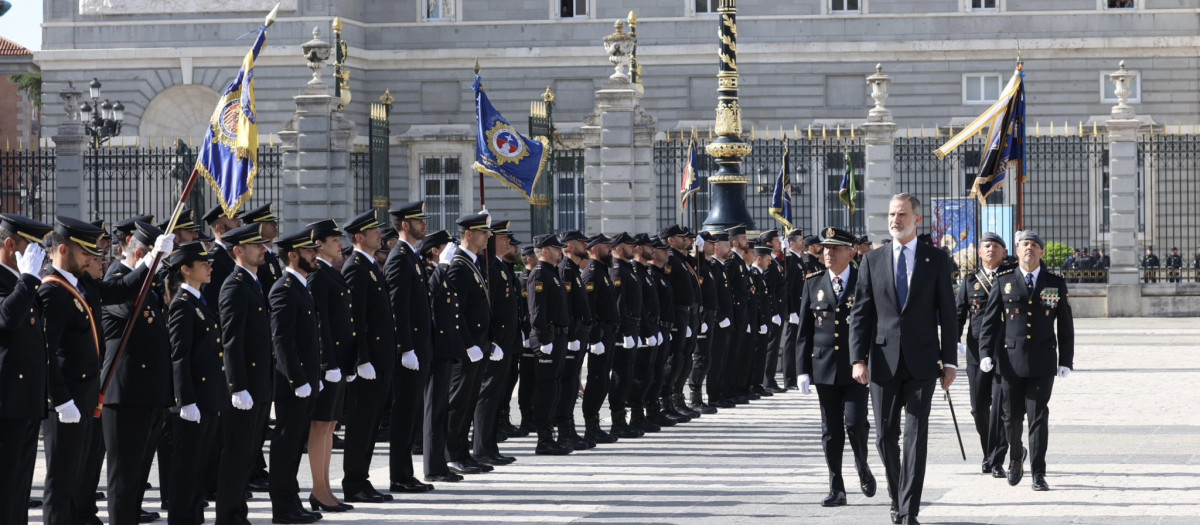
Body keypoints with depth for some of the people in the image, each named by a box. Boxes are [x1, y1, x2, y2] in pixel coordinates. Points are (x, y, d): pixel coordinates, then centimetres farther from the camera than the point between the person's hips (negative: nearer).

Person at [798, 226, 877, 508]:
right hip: (825, 367, 3)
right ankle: (836, 489, 9)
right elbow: (804, 331, 8)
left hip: (858, 367, -2)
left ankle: (863, 468, 18)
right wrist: (804, 369, 3)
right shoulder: (813, 284, 7)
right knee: (831, 431, 4)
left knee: (855, 422, -11)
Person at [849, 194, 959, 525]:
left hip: (921, 362, -2)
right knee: (886, 437, 7)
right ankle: (896, 498, 26)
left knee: (916, 436, -7)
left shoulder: (936, 260, 3)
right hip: (883, 361, 2)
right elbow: (860, 314, 4)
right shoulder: (873, 261, 6)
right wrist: (858, 359, -7)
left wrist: (950, 361, -1)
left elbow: (947, 313, 3)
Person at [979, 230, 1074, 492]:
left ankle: (1038, 473, -1)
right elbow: (990, 320, 5)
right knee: (1012, 417, 7)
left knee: (1039, 417, -5)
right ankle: (1016, 456, 34)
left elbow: (1066, 326, 8)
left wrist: (1066, 361, 3)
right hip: (1011, 360, 1)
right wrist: (986, 353, -5)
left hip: (1042, 362, -1)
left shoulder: (1056, 284, 7)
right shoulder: (1004, 282, 6)